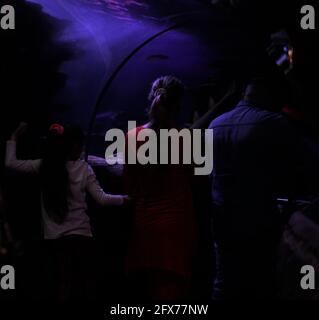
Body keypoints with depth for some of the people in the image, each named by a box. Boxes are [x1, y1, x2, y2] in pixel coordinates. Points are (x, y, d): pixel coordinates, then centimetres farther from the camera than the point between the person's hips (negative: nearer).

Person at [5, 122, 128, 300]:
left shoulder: (43, 166, -1)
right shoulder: (84, 169, -5)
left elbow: (11, 162, 4)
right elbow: (102, 198, -6)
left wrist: (14, 138, 13)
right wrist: (126, 198, 5)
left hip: (54, 237, 2)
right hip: (81, 234, -2)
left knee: (62, 286, 5)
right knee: (86, 285, 7)